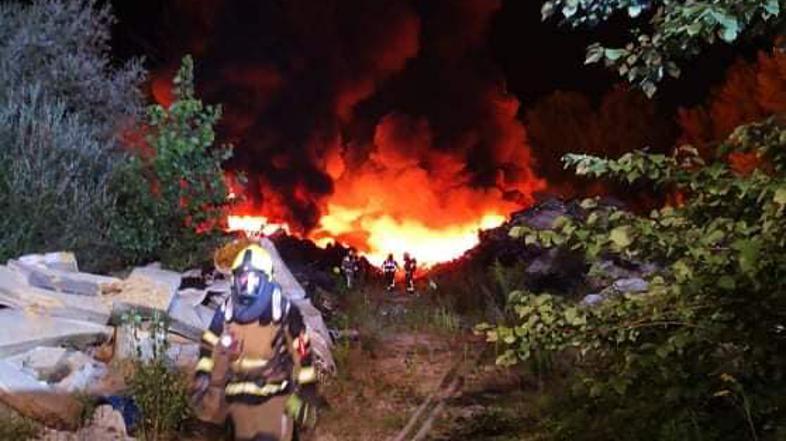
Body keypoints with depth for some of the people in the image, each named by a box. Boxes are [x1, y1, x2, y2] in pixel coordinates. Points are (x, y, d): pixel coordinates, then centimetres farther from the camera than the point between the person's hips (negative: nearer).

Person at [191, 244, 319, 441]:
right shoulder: (226, 311, 4)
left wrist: (306, 394, -7)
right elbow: (209, 348, 13)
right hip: (239, 398, 5)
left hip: (274, 396, -4)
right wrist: (202, 377, 1)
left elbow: (302, 354, -6)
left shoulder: (284, 311, -9)